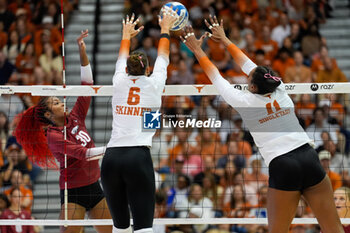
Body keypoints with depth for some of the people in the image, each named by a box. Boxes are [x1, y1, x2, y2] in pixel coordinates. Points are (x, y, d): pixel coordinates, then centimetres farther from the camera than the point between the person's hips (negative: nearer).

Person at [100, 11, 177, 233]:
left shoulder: (119, 82, 11)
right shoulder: (154, 84, 6)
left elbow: (122, 60, 34)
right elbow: (163, 57, 26)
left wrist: (127, 34, 52)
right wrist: (165, 30, 43)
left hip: (111, 158, 3)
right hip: (138, 157, -3)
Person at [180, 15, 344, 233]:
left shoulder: (246, 102, -2)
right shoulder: (280, 91, 9)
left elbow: (216, 77, 13)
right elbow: (248, 64, 22)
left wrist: (197, 49, 27)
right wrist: (224, 39, 35)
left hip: (283, 167, -3)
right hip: (308, 157, 4)